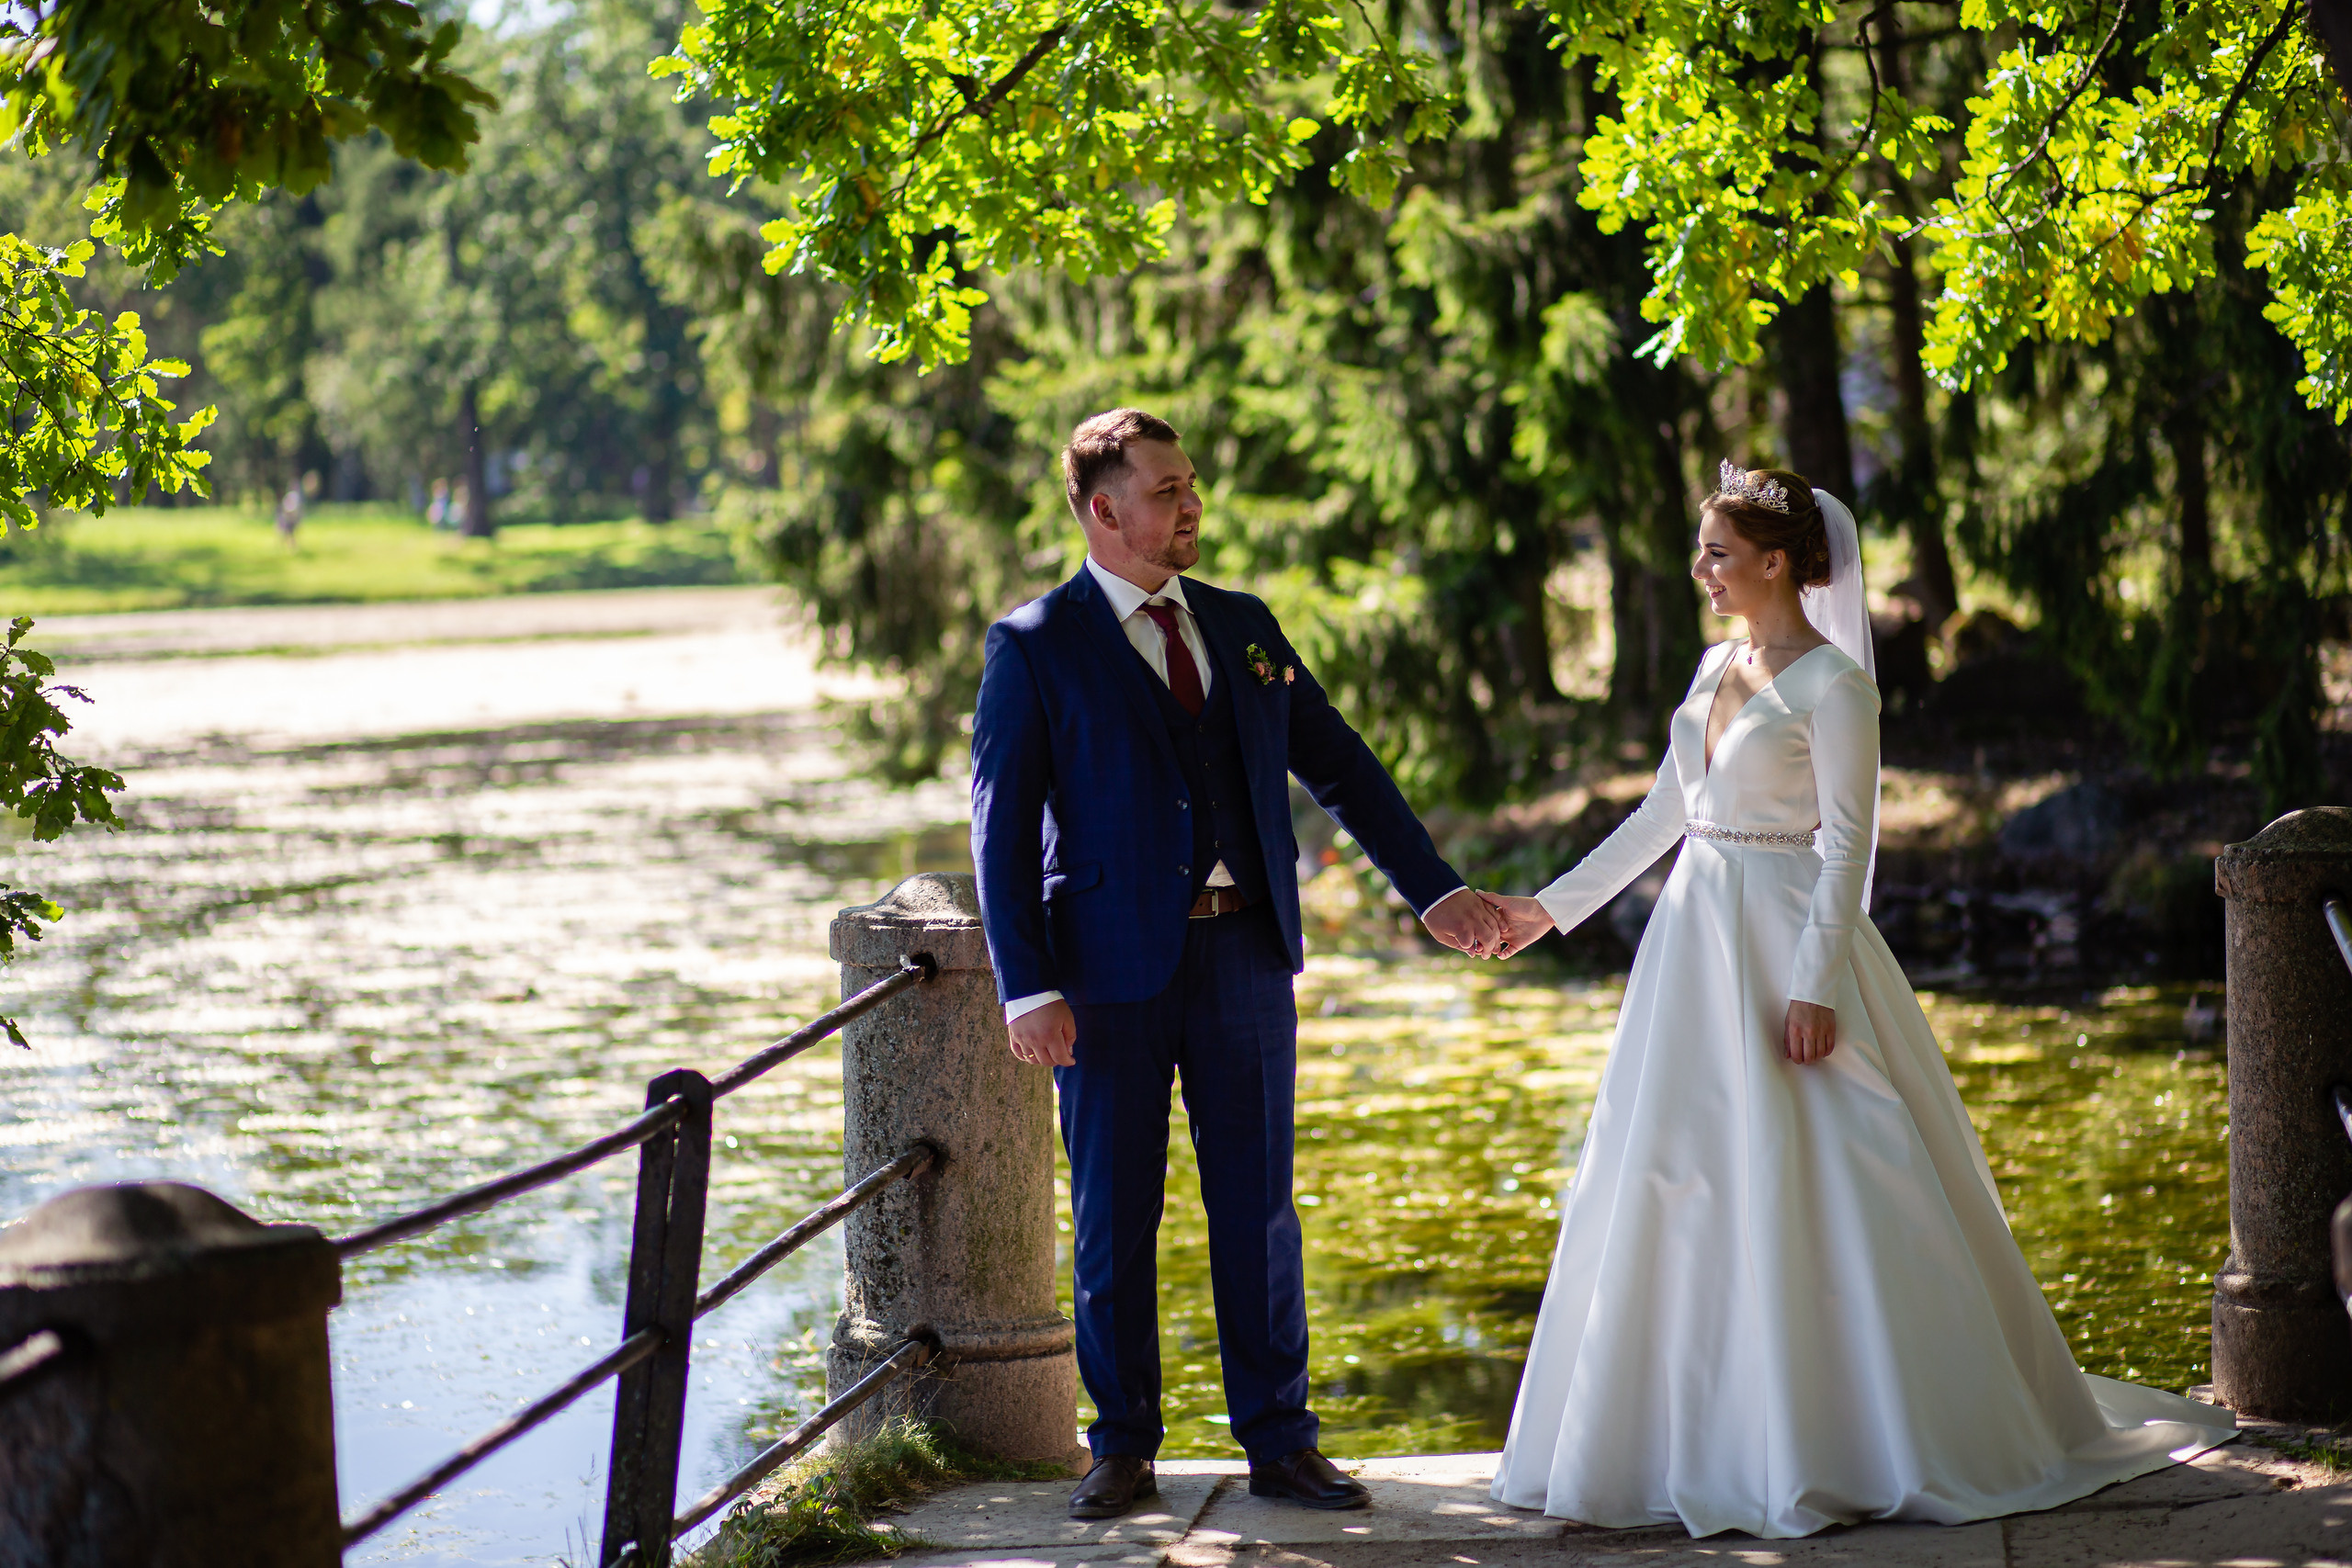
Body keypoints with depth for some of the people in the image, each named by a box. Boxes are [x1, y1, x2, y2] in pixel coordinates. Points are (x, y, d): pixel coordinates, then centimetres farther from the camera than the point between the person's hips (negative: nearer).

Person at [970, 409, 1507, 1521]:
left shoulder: (1242, 626, 12)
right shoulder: (1035, 647, -2)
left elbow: (1343, 769, 15)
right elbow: (1001, 826, -5)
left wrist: (1436, 891, 8)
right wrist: (1028, 988, -13)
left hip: (1245, 955, 4)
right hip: (1115, 968, -4)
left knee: (1259, 1211, 8)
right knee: (1113, 1218, 5)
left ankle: (1278, 1442, 17)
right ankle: (1123, 1447, 18)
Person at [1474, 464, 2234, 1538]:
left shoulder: (1831, 684, -11)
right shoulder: (1720, 666, 12)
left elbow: (1847, 845, -14)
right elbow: (1664, 813, 18)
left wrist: (1813, 987, -20)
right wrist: (1553, 906, 18)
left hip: (1786, 939, -8)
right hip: (1696, 939, 8)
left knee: (1813, 1193, -6)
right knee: (1676, 1182, 8)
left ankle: (1892, 1441, 5)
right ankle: (1708, 1436, 17)